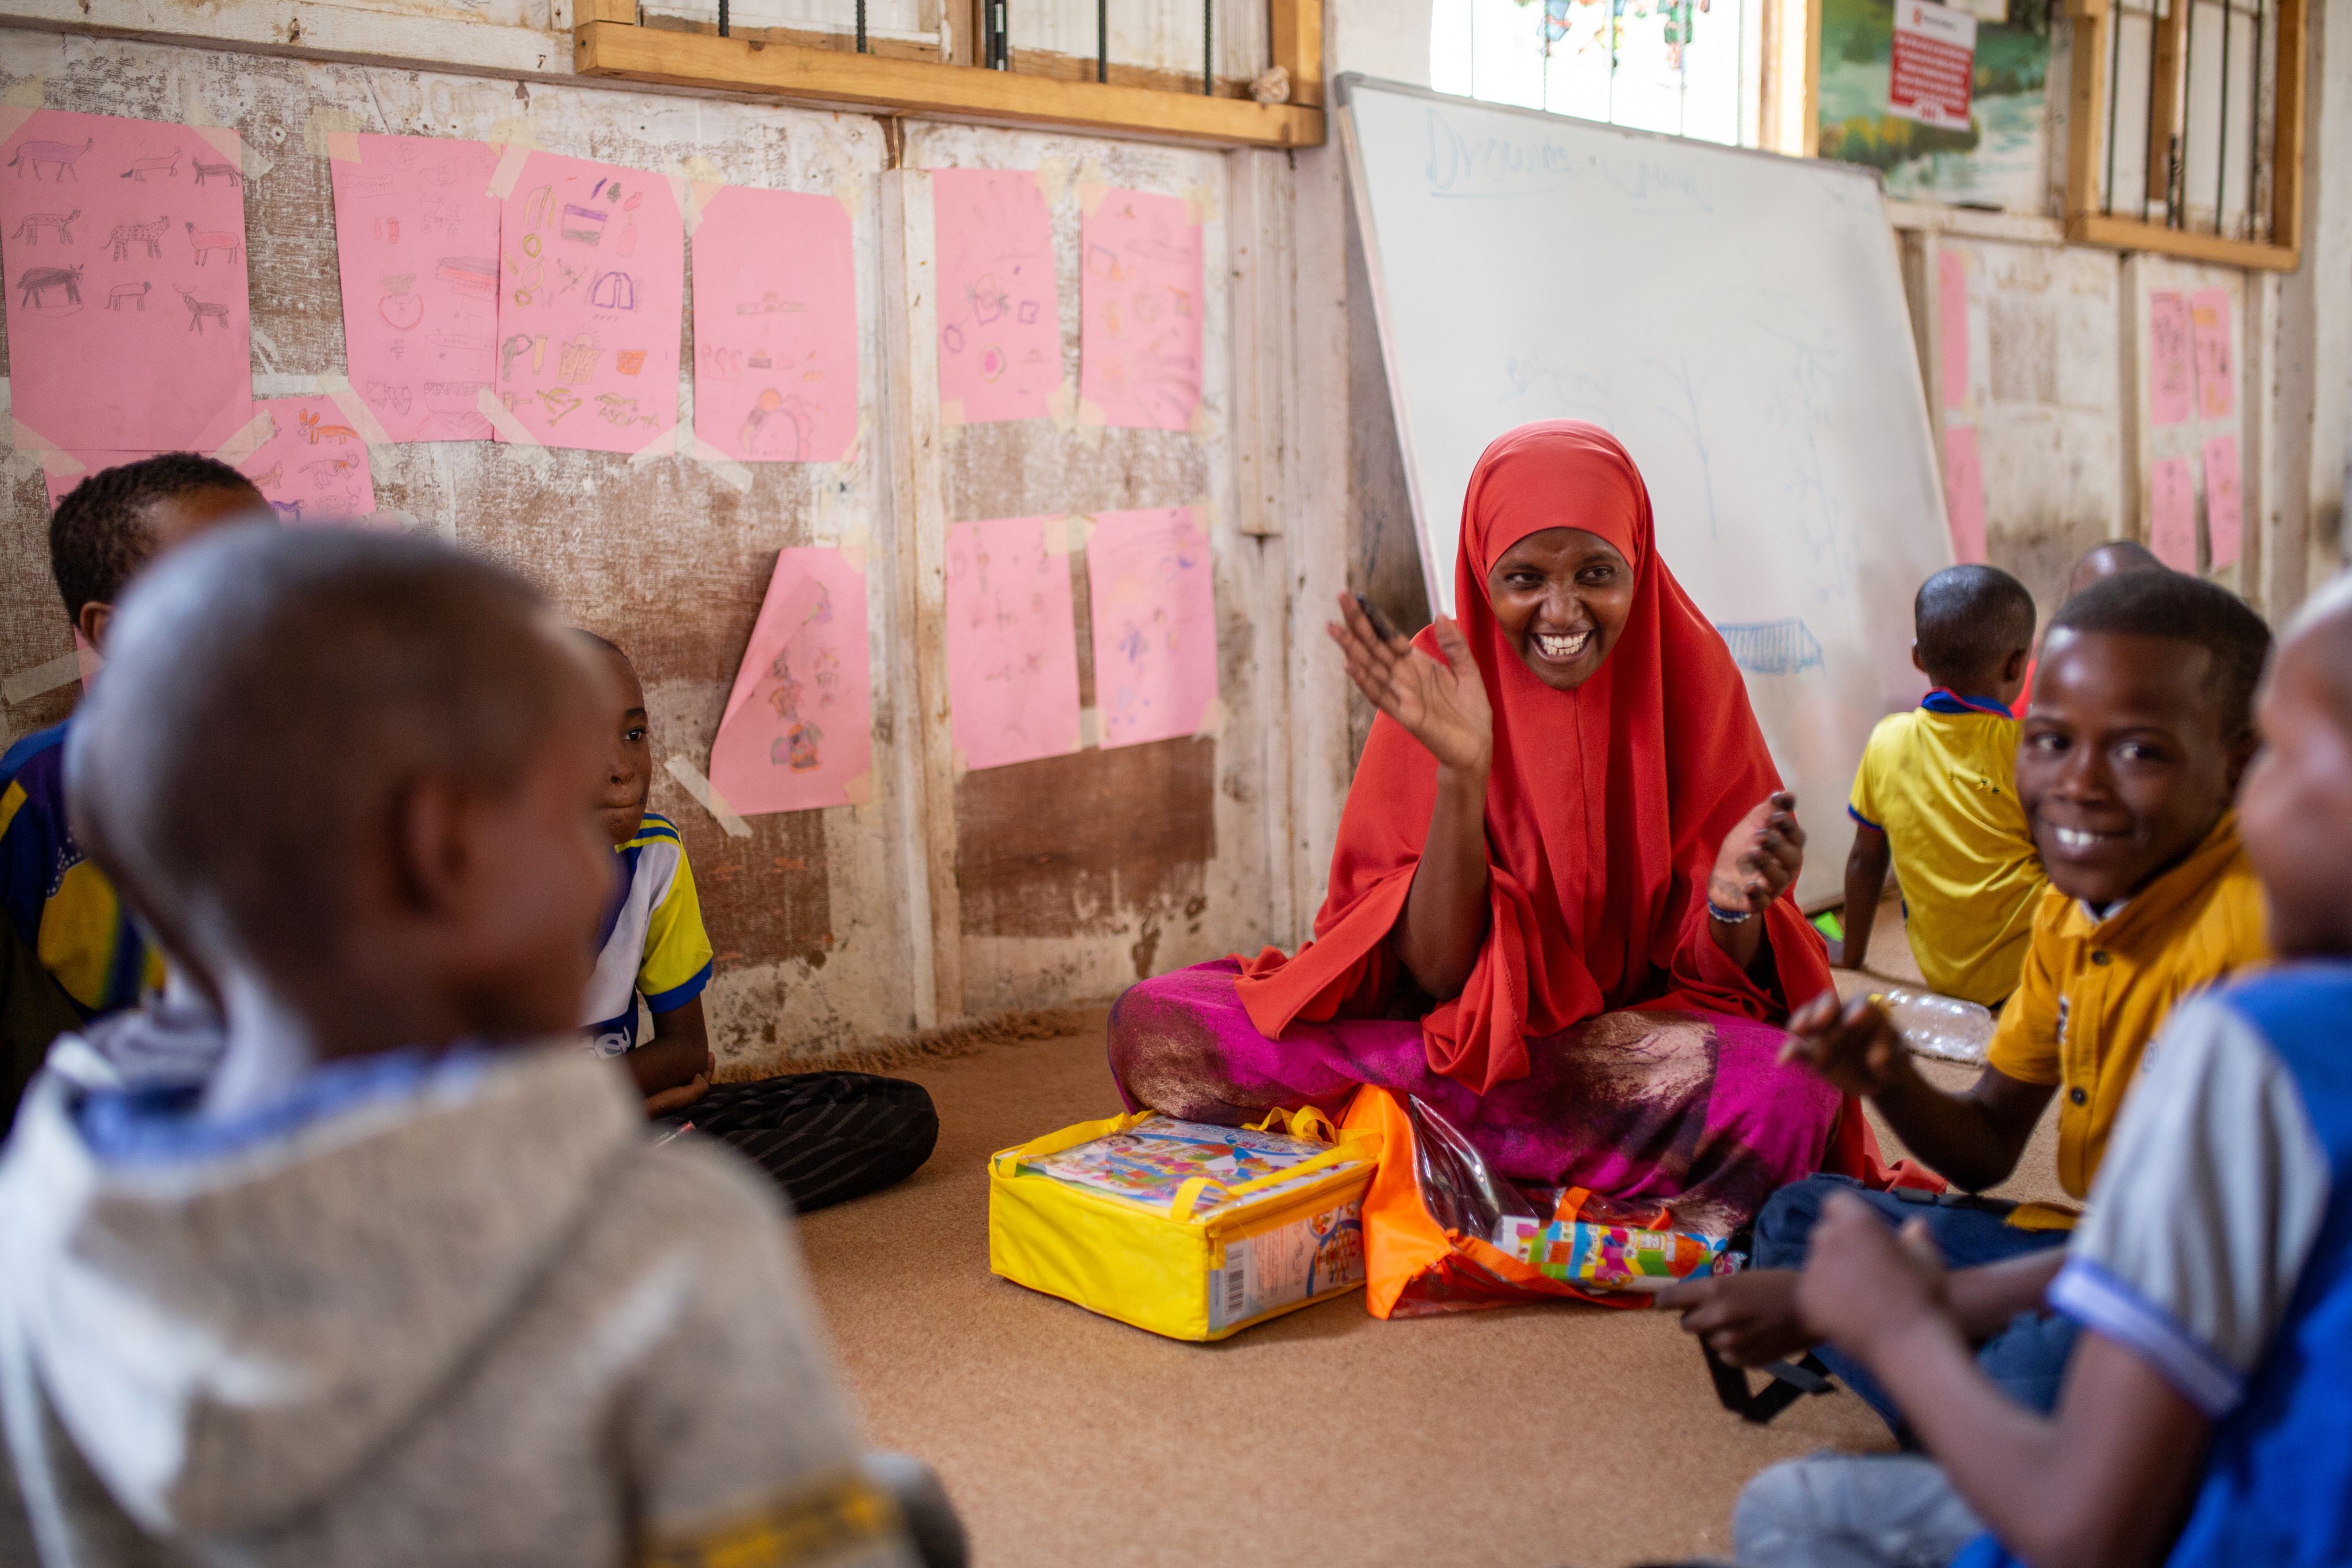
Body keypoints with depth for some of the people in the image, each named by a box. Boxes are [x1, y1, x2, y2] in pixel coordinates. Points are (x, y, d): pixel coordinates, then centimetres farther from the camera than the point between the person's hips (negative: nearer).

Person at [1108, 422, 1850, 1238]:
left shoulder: (1690, 675, -6)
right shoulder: (1437, 684, -6)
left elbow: (1722, 979, -6)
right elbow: (1435, 969, -12)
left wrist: (1735, 900, -29)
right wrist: (1461, 771, -26)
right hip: (1461, 1030, 1)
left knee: (1789, 1092, -35)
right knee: (1152, 1022, -20)